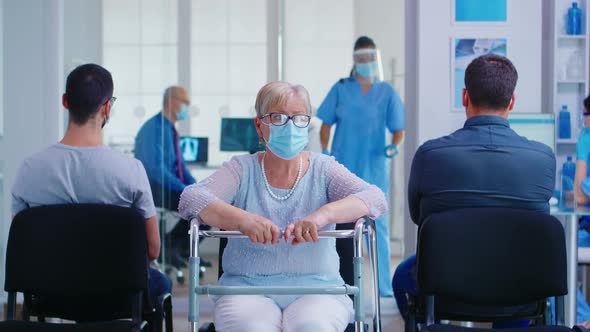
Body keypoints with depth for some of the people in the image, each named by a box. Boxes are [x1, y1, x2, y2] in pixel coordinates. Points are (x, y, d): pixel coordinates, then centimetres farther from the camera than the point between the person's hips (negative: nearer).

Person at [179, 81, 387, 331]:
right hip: (247, 288, 0)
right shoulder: (242, 169, 7)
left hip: (317, 288, 0)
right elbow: (191, 198, -9)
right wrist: (242, 219, -29)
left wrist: (323, 215, -28)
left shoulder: (323, 169, 7)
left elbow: (375, 198, -8)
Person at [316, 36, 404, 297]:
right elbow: (326, 124, 9)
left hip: (373, 170, -1)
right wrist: (324, 152, -3)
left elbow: (398, 128, 2)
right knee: (342, 227, 4)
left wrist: (393, 146, -18)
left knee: (378, 226, -2)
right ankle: (344, 283, 12)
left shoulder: (387, 93, 5)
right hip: (342, 169, 1)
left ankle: (384, 285, 3)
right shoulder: (341, 89, 6)